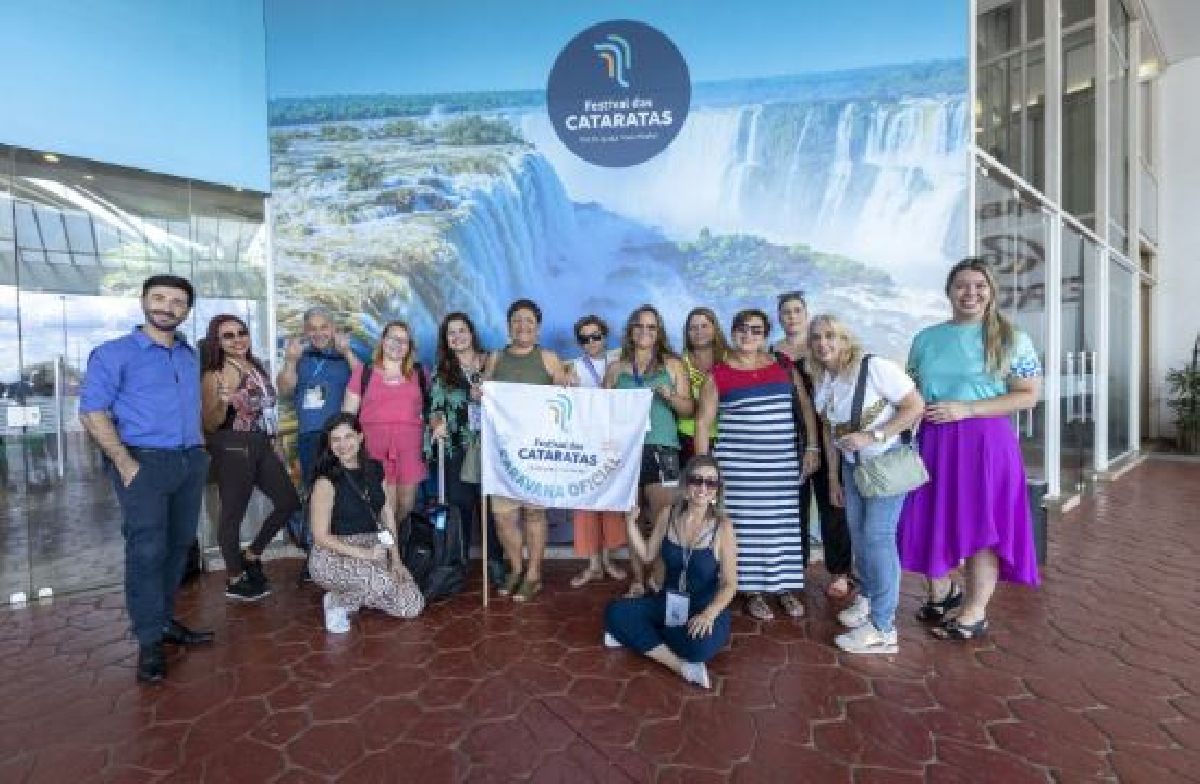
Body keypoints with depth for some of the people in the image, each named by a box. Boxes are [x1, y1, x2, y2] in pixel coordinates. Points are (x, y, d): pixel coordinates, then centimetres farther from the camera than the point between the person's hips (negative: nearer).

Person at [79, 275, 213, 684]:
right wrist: (125, 463, -16)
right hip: (145, 462, -5)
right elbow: (92, 412, -9)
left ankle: (164, 620, 25)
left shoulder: (191, 356, 15)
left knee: (179, 544, 11)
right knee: (147, 550, -4)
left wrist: (199, 448, 10)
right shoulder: (113, 353, -2)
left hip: (192, 462, 6)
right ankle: (150, 641, 6)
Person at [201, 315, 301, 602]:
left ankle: (252, 555, 29)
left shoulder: (256, 367, 10)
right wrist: (222, 403, -30)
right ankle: (234, 581, 18)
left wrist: (273, 445, 22)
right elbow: (210, 426, -10)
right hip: (232, 449, -8)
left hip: (262, 446, 8)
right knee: (233, 513, 2)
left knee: (289, 502, 11)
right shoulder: (216, 375, -10)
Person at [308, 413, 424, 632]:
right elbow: (320, 537, -11)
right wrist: (364, 553, -21)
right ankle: (337, 600, -2)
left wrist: (395, 559, 1)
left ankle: (353, 597, 16)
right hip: (334, 556, -5)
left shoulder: (375, 470, 4)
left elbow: (387, 514, 9)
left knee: (412, 606, -8)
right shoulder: (326, 481, -12)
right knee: (382, 582, -34)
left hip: (373, 552, 6)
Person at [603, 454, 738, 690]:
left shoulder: (723, 527, -15)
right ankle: (679, 664, -19)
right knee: (615, 611, -17)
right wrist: (631, 521, -6)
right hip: (669, 603, 4)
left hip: (706, 609, -4)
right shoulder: (668, 514, -5)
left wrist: (709, 614, -28)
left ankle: (638, 635, -9)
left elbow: (729, 584, -12)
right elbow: (647, 555, 5)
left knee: (698, 645, -36)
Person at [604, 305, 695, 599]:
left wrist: (669, 395, -12)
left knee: (663, 520, -6)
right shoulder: (615, 368, 12)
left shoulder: (672, 365, 9)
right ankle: (637, 580, 18)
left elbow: (689, 408, 6)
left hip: (661, 448, -2)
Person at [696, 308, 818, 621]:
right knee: (747, 525, 2)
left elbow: (805, 407, 12)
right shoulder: (718, 374, -1)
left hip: (783, 461, 3)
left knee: (782, 523, 9)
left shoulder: (784, 366, 8)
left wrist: (811, 447, 5)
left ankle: (786, 587, 24)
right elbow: (703, 422, 0)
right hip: (739, 463, -2)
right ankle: (753, 590, 16)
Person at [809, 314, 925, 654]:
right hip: (852, 464, 7)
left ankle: (883, 629, -3)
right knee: (858, 533, 13)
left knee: (877, 535, -11)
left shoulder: (876, 367, -19)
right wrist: (833, 478, 10)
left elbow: (916, 406, -21)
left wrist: (872, 437, -27)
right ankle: (868, 598, 34)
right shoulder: (823, 383, 1)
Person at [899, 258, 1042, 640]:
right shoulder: (925, 338, 9)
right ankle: (942, 591, 32)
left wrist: (966, 409, -16)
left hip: (985, 442, -3)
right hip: (934, 442, 4)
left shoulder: (1012, 339, -1)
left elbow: (1028, 395, -6)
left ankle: (974, 613, 18)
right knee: (934, 519, 9)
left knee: (983, 523, 4)